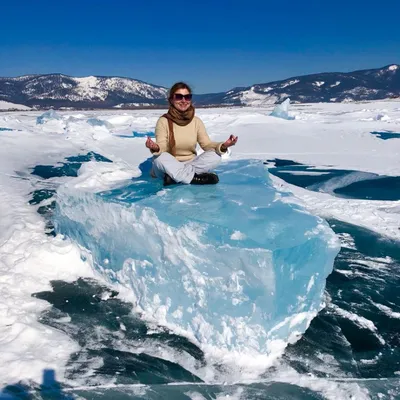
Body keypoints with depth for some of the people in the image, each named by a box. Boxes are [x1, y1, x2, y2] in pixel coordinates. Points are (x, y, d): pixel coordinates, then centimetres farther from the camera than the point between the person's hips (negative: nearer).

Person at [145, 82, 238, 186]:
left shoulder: (196, 121, 1)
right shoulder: (163, 121, -9)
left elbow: (206, 144, -5)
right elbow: (162, 147, -18)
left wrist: (222, 146, -25)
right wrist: (156, 148, -43)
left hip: (191, 164, 4)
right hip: (170, 167, -3)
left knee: (215, 156, -21)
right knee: (160, 158, -36)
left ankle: (174, 176, -27)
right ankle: (195, 177, -28)